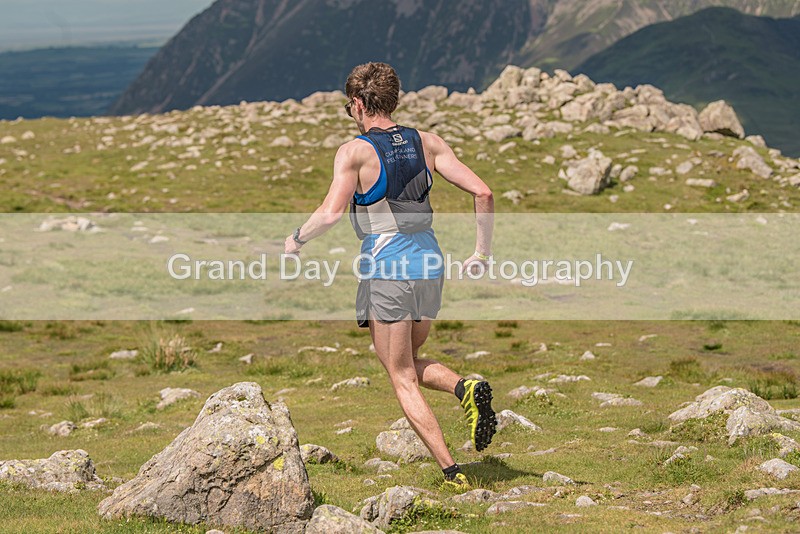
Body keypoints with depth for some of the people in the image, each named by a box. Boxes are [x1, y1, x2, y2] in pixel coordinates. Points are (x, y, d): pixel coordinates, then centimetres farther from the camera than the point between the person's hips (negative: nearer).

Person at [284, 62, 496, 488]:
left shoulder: (355, 152, -7)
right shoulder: (427, 143, 7)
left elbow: (331, 213, -20)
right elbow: (482, 193, 2)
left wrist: (296, 239, -2)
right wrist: (482, 252, 12)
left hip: (385, 269, -5)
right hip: (429, 263, 6)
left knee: (403, 380, 4)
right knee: (410, 364, 24)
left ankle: (451, 471, -5)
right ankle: (466, 387, -5)